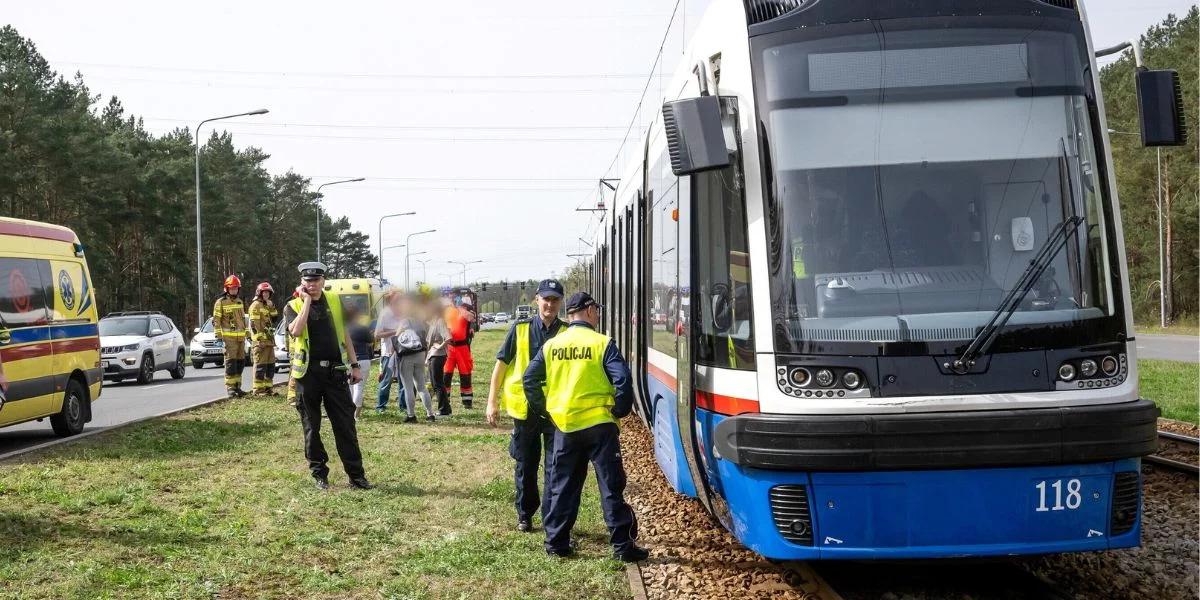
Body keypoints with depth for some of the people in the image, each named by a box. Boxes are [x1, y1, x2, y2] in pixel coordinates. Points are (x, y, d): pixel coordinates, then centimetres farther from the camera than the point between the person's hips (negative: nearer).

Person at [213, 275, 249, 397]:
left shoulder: (240, 302, 17)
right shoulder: (221, 302, -3)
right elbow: (216, 320, -6)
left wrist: (245, 334, 21)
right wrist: (218, 336, -12)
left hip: (240, 337, 7)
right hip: (229, 337, -7)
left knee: (240, 362, 8)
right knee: (231, 362, -9)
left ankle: (237, 386, 15)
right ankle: (230, 387, -6)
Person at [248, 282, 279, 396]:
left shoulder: (268, 305, 22)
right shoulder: (256, 305, -6)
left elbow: (275, 319, 16)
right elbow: (254, 324, -14)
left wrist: (271, 307, 4)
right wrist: (259, 339, -20)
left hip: (269, 340, 9)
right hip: (261, 340, -9)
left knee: (270, 365, 11)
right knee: (260, 365, -9)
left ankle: (267, 387, 17)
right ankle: (258, 390, -8)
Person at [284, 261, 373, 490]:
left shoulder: (334, 301, 9)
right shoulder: (293, 306, 0)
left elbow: (344, 334, 14)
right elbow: (296, 331, -21)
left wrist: (354, 365, 10)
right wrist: (307, 301, -15)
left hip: (335, 371, 2)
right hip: (308, 373, -2)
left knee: (345, 425, 1)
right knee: (311, 428, 6)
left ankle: (356, 475, 5)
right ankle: (319, 475, 17)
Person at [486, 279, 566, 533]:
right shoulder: (520, 329, -2)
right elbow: (501, 364, 3)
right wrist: (492, 401, 1)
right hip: (524, 407, 1)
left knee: (555, 468, 1)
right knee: (525, 466, 13)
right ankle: (525, 514, 28)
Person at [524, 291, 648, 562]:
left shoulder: (551, 345, 4)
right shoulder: (602, 343, -8)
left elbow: (530, 379, 5)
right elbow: (622, 380, -17)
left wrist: (542, 409, 15)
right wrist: (620, 410, -3)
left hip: (564, 425, 4)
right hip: (598, 424, -4)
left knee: (562, 487, 14)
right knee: (611, 487, 2)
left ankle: (556, 542, 18)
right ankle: (622, 546, 4)